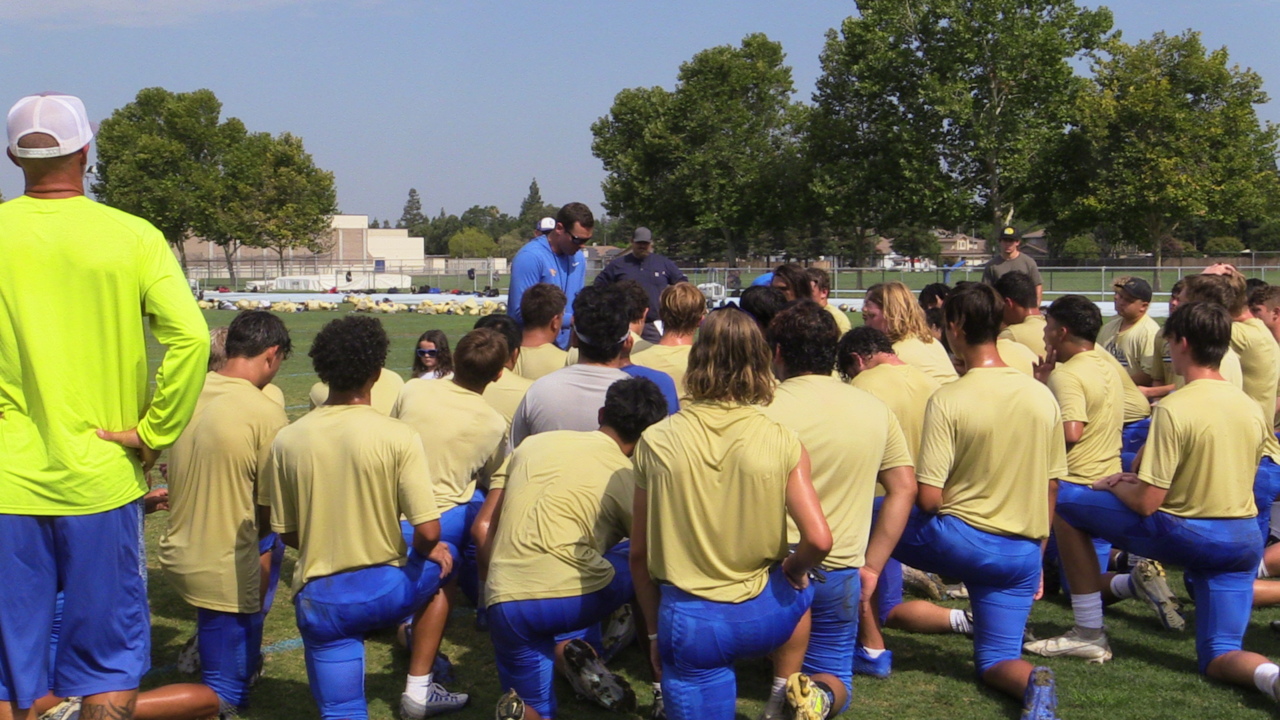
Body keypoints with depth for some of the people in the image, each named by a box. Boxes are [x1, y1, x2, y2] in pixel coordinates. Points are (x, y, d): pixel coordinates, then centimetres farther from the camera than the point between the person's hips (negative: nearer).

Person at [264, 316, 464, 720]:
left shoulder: (287, 441, -3)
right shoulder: (399, 437, -13)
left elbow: (286, 534, 6)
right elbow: (428, 532, -15)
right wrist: (425, 552, 8)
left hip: (318, 599, 2)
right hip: (384, 591, -2)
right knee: (441, 560, 30)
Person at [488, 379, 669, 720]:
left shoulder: (535, 443, 17)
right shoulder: (627, 479, 6)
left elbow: (494, 523, 24)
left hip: (505, 603, 4)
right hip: (576, 598, -4)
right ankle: (571, 646, 8)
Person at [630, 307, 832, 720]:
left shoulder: (656, 442, -5)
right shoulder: (783, 443, -8)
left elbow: (640, 554, 0)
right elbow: (818, 540, -13)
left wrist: (654, 631, 14)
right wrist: (793, 572, 10)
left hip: (689, 625, -1)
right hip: (762, 616, 1)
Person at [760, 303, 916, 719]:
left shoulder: (764, 409, -11)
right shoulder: (876, 410, 4)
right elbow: (904, 488, 5)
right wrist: (872, 566, 8)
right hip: (842, 573, 4)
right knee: (835, 677, 20)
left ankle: (786, 686, -5)